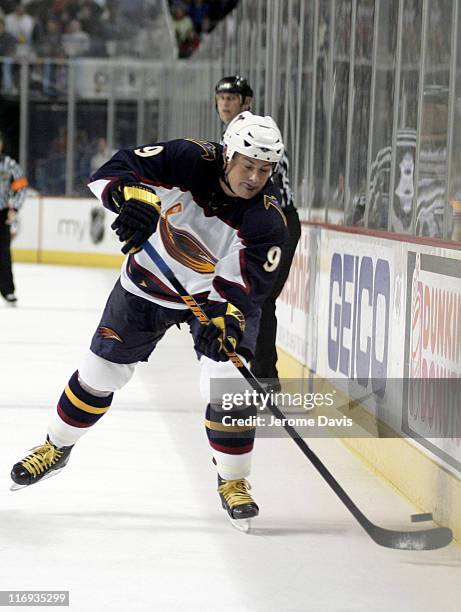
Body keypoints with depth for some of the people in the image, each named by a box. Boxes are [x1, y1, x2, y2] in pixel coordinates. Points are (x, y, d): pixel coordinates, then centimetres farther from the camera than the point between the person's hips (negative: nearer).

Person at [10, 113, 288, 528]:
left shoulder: (267, 221, -27)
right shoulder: (190, 160, -26)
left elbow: (245, 289, -28)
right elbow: (111, 172, -27)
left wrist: (222, 321, -47)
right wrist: (132, 196, -48)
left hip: (218, 294, -1)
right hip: (147, 283, 1)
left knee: (229, 383, -17)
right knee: (100, 372, 8)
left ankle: (233, 481, 3)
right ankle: (57, 447, 33)